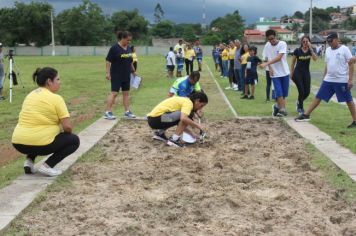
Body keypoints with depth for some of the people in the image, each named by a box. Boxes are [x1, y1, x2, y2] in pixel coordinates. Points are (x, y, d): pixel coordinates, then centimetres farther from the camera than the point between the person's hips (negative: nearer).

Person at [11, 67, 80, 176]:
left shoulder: (30, 95, 16)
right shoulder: (56, 98, -6)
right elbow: (68, 127, -11)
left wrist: (59, 130, 29)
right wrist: (64, 132, 13)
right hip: (39, 143, -7)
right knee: (74, 140, 14)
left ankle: (29, 161, 15)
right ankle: (47, 166, -1)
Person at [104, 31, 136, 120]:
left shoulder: (129, 49, 9)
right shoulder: (114, 48, -12)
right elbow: (108, 61, -12)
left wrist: (133, 71, 20)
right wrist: (108, 73, -16)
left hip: (126, 75, 7)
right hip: (116, 75, -7)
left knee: (126, 93, 11)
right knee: (114, 93, -8)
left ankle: (127, 111, 18)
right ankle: (107, 112, -3)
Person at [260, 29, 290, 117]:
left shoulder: (282, 44, -15)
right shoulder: (267, 46, -2)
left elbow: (279, 58, -27)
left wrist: (266, 64, -35)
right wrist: (270, 68, -9)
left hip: (284, 72, -1)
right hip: (275, 73, 1)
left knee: (284, 93, 6)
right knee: (279, 92, -8)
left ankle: (278, 106, 27)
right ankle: (282, 109, 0)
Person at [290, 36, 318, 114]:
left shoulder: (311, 50, -1)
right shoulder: (297, 50, -6)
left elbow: (315, 58, -21)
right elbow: (293, 63, 1)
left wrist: (310, 48, -25)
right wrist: (291, 73, 0)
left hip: (306, 73, 3)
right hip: (298, 72, -3)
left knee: (307, 92, 1)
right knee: (301, 91, -8)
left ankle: (299, 102, 32)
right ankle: (300, 108, 12)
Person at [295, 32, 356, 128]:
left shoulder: (344, 49, -9)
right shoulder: (328, 50, 9)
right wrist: (324, 78, 17)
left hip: (342, 81, -6)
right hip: (328, 80, 6)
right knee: (318, 97, 6)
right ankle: (306, 115, 12)